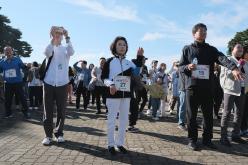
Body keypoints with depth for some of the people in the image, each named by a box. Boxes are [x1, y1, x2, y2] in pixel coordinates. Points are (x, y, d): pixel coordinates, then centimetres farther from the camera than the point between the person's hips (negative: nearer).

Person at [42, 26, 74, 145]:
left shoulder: (65, 48, 7)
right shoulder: (50, 48, 7)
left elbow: (71, 52, -18)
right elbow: (47, 53, -18)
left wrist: (67, 37, -22)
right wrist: (53, 38, -25)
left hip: (62, 84, 0)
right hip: (49, 83, 0)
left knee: (61, 111, 6)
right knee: (48, 111, 3)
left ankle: (59, 133, 19)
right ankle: (48, 135, 14)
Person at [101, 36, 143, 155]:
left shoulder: (128, 62, 10)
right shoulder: (109, 62, 0)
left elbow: (137, 73, -6)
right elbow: (103, 77, -4)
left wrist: (139, 58, -12)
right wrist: (110, 84, -22)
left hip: (126, 94, 5)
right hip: (113, 94, -4)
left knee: (124, 120, 10)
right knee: (112, 119, 2)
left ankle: (120, 143, 23)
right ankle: (111, 144, 14)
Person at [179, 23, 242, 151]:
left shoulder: (211, 49, 8)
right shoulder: (187, 49, 6)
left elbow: (222, 58, -12)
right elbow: (180, 66, 6)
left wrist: (234, 68, -32)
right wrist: (188, 67, -18)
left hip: (207, 87, 2)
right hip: (192, 87, -2)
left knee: (208, 115, 8)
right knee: (192, 115, 4)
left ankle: (207, 139, 22)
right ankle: (192, 140, 16)